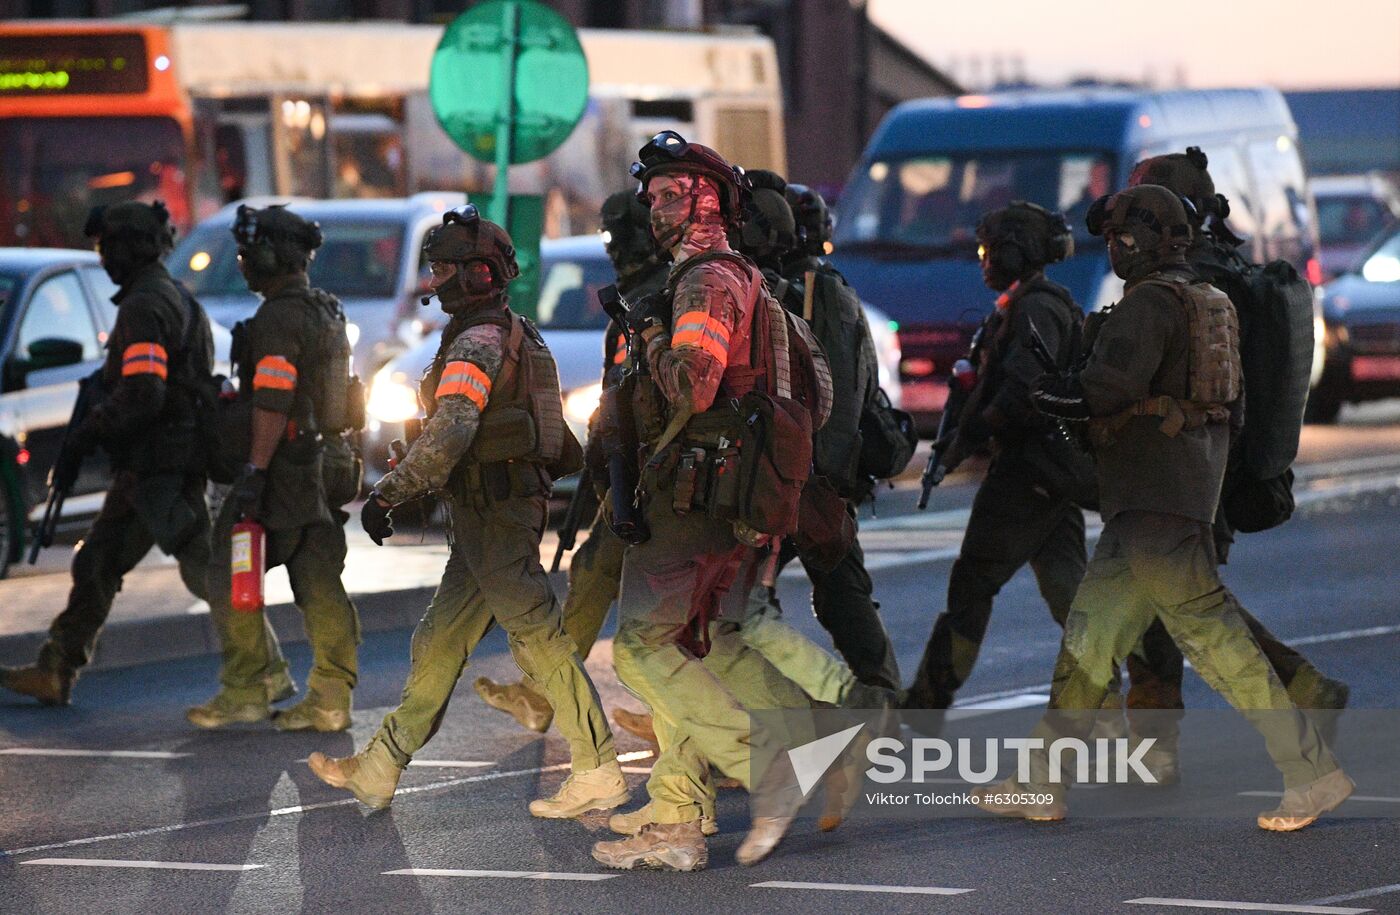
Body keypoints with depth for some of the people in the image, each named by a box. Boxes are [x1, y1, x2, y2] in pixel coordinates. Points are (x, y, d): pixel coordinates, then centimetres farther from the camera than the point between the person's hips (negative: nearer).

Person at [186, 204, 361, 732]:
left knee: (229, 574, -2)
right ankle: (330, 700, 4)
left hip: (284, 469, -9)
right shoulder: (327, 314, 15)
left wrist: (254, 471, -23)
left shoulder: (278, 318, -15)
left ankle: (248, 688, -1)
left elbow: (272, 401, -22)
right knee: (320, 586, 6)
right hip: (325, 466, 9)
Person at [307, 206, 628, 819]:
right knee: (439, 642, 12)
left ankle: (598, 772, -6)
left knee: (539, 639, -7)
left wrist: (389, 493, -27)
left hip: (492, 513, -10)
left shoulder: (478, 342, -16)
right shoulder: (520, 336, 16)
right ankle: (379, 768, 17)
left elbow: (448, 432, -27)